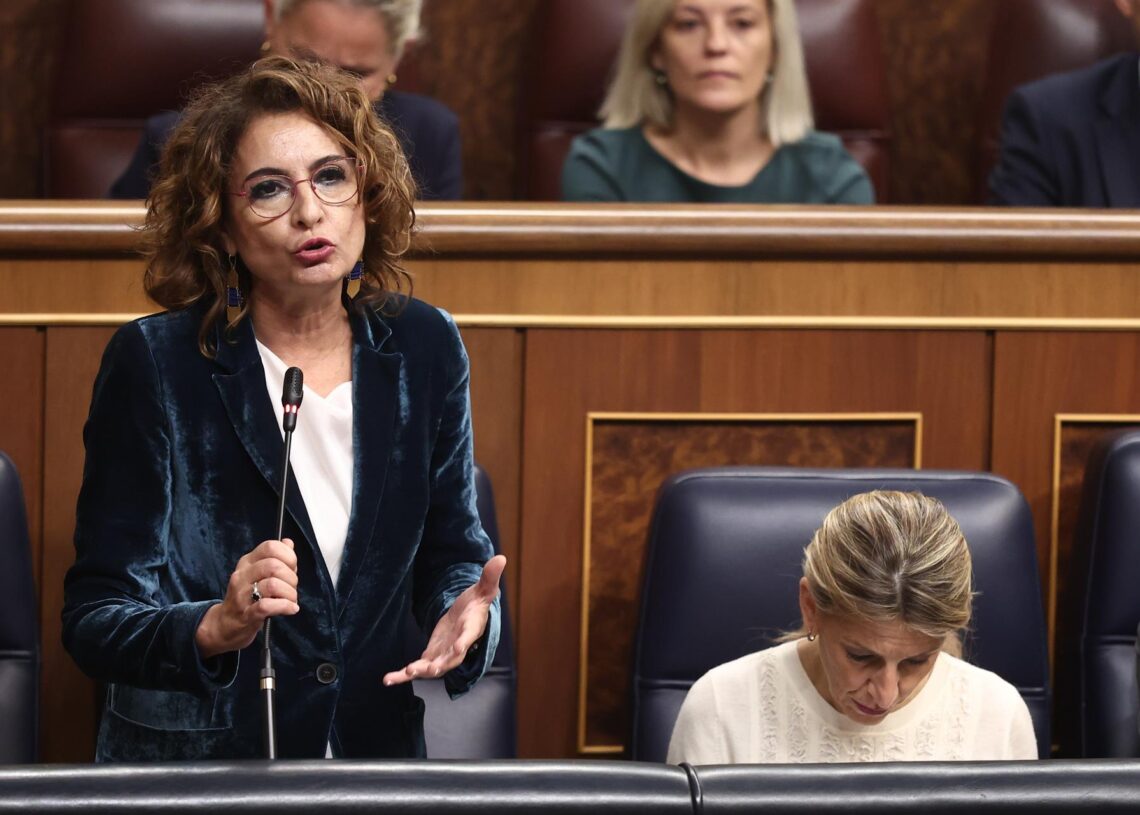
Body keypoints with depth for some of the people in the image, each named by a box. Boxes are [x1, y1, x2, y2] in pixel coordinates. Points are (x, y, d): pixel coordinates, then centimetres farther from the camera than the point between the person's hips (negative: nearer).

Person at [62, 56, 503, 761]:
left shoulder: (421, 348, 2)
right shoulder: (155, 363, -9)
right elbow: (94, 618, -10)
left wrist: (466, 613, -9)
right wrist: (215, 628, -27)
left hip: (377, 749, 5)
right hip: (191, 757, -5)